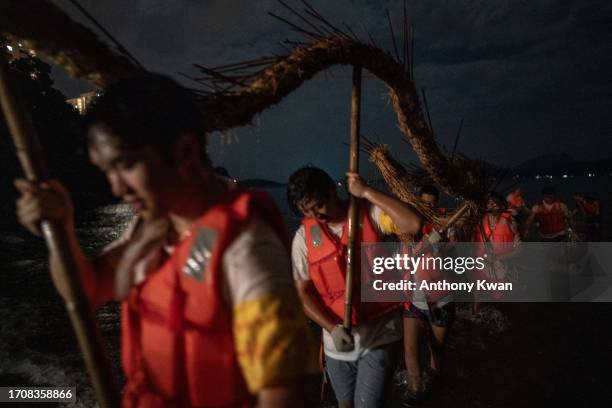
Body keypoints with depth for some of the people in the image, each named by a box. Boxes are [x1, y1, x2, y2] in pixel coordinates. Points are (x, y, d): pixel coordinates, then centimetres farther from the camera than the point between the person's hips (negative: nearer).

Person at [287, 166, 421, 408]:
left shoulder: (370, 213, -10)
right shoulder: (304, 236, -5)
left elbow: (413, 225, -27)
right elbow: (303, 292, -2)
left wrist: (366, 192, -23)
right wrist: (332, 328, -16)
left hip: (379, 332, -3)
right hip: (337, 340, 3)